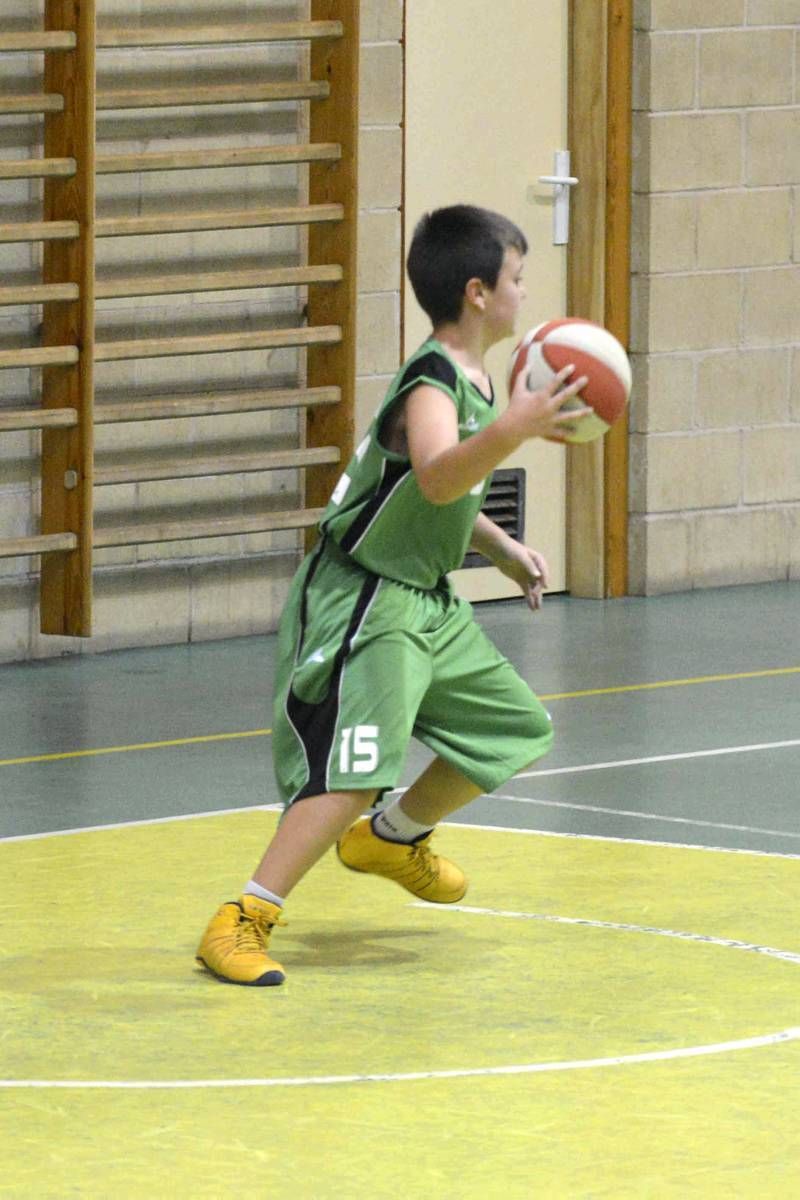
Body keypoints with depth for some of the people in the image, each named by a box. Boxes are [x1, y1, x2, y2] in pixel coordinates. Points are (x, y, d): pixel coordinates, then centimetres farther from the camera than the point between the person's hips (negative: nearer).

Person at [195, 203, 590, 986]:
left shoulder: (473, 382, 9)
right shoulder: (431, 385, -22)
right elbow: (437, 478, -44)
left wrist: (501, 549, 24)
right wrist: (510, 430, -57)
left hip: (427, 605, 10)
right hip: (363, 606, -10)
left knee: (515, 733, 21)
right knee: (355, 769, -24)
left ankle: (393, 841, 42)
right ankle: (242, 923, -22)